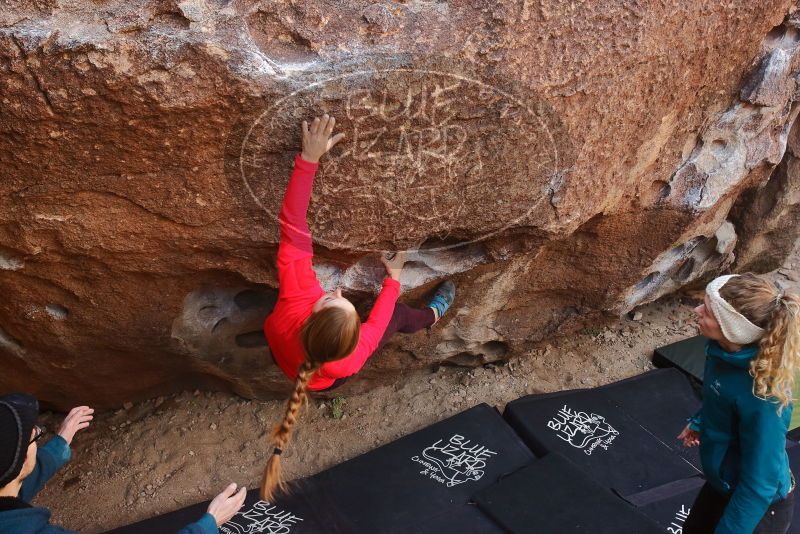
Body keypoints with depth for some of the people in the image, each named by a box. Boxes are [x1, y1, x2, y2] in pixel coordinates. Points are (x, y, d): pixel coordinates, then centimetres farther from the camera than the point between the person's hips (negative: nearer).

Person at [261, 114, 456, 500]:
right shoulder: (347, 361, -47)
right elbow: (379, 318, -25)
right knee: (398, 313, 11)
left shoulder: (294, 302, -49)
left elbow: (293, 230, -48)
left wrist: (308, 158, -51)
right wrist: (393, 278, -9)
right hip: (324, 380, -1)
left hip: (278, 351, 2)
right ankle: (431, 315, 45)